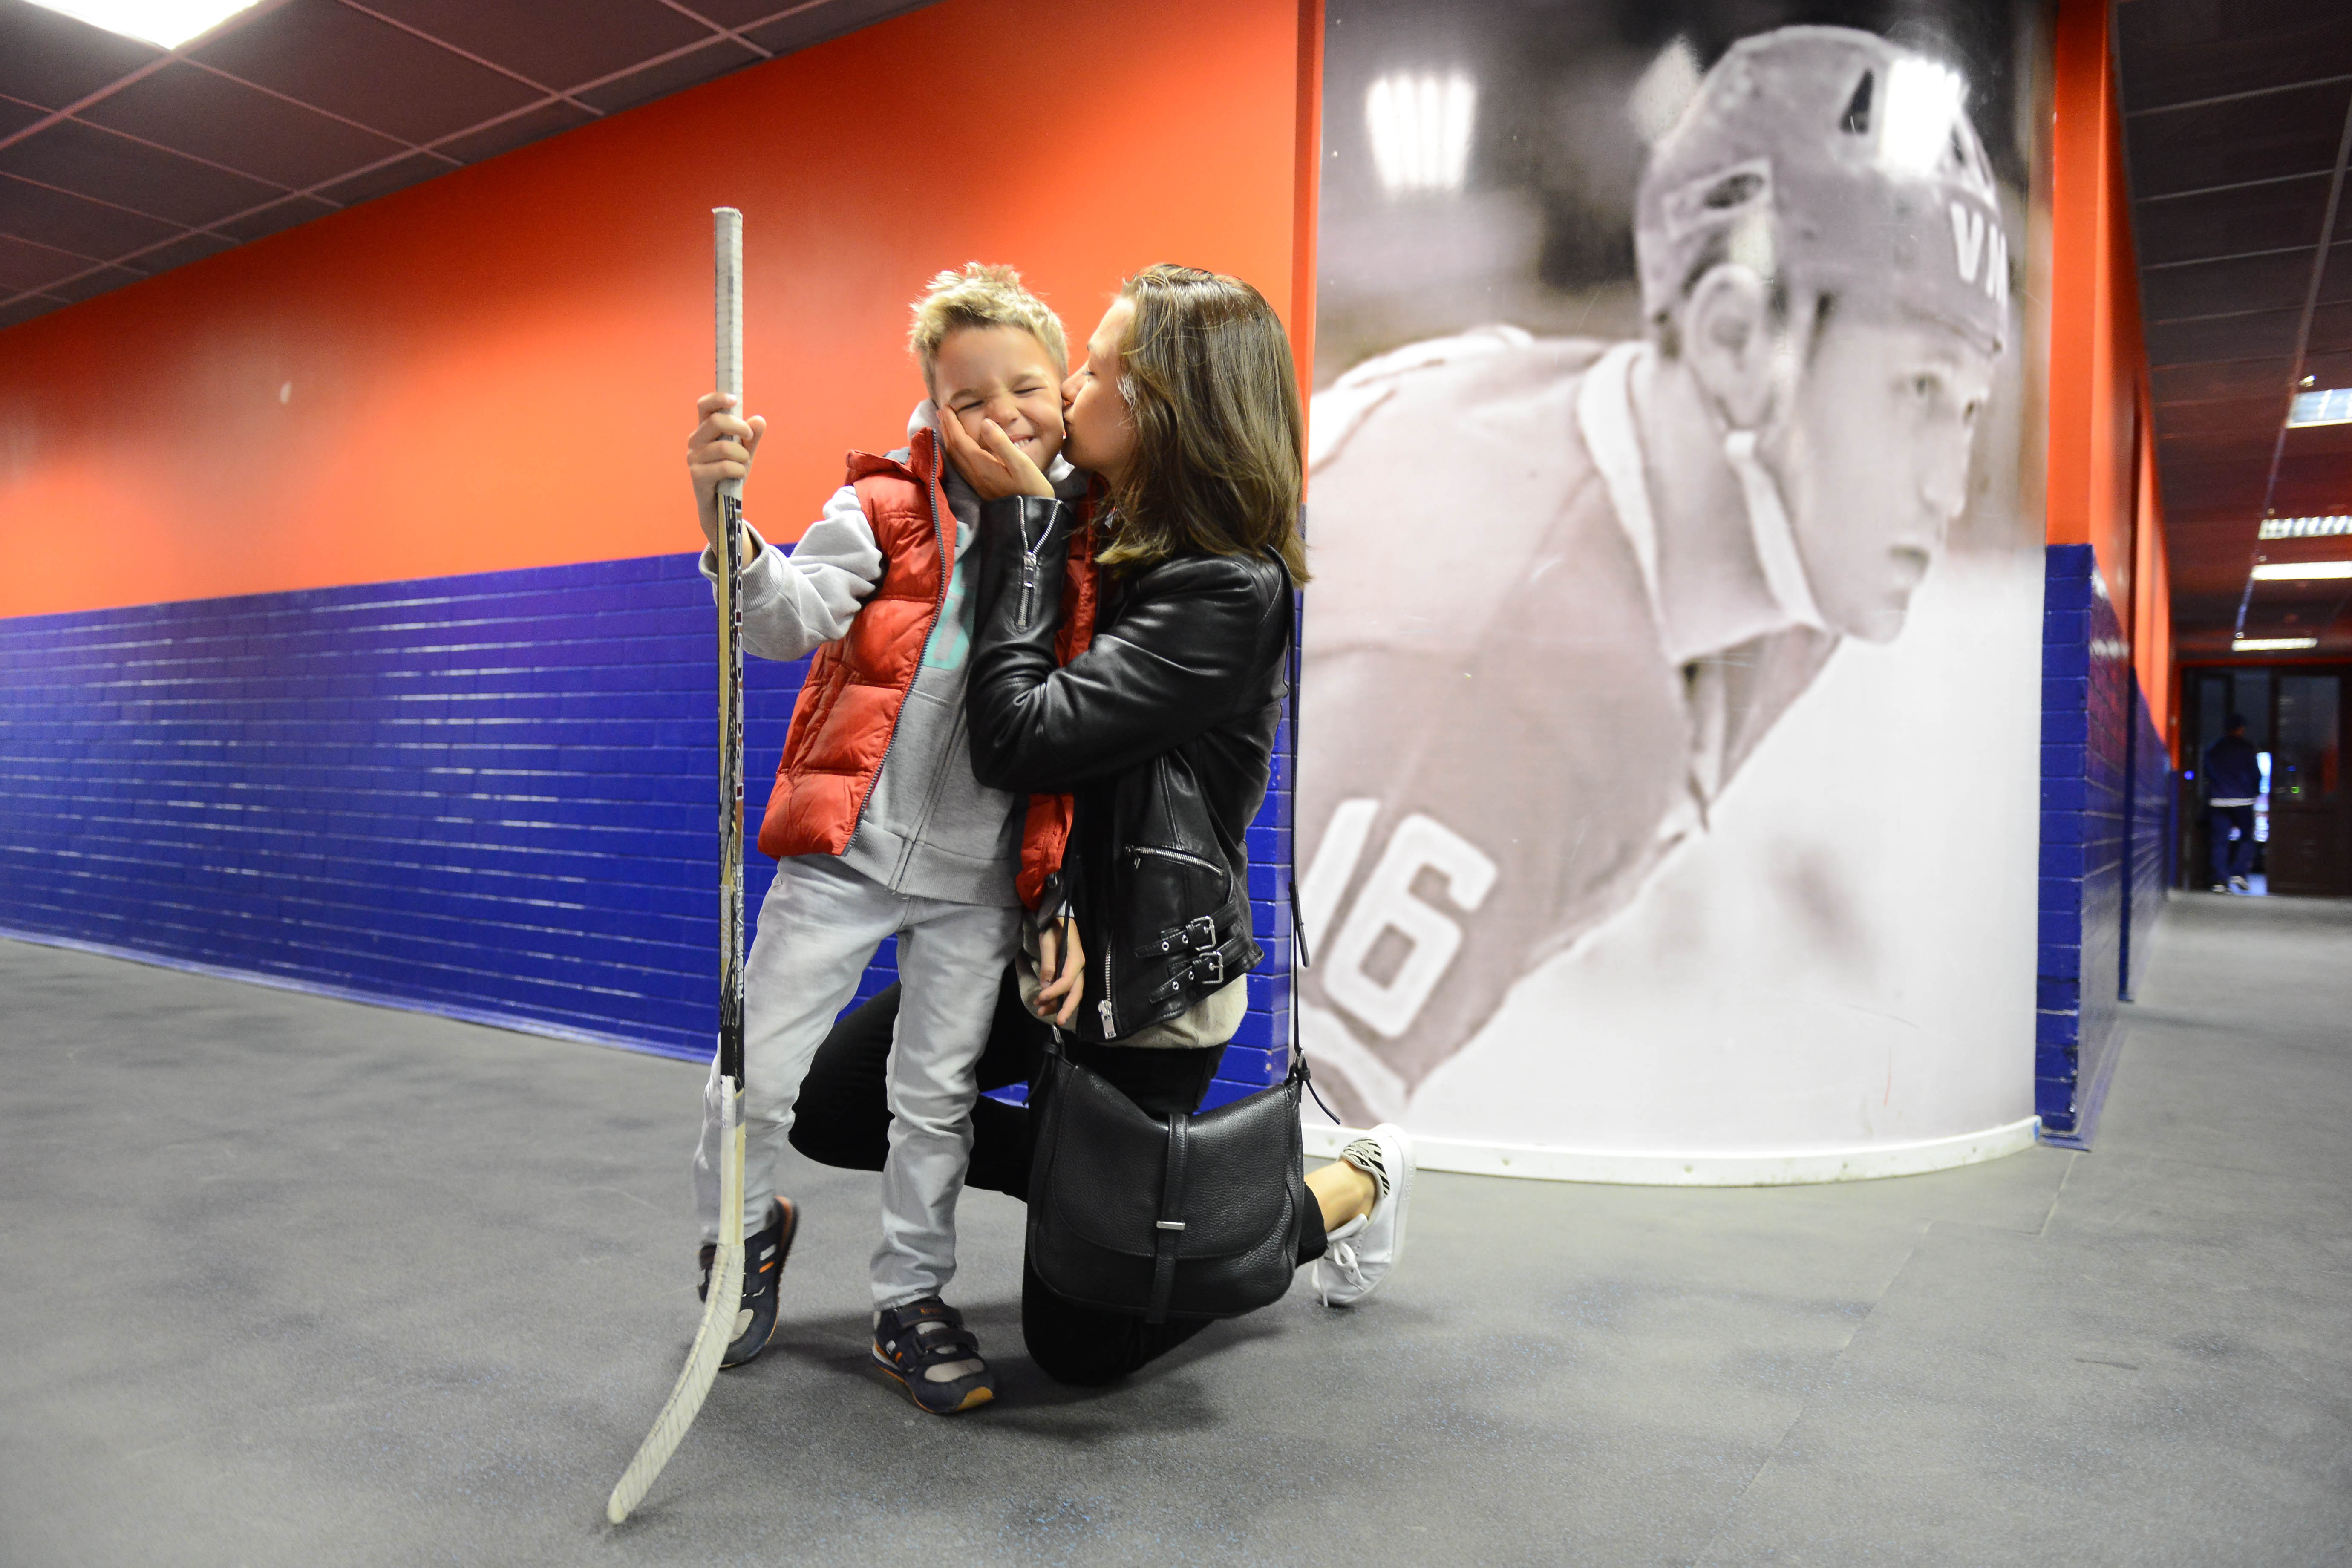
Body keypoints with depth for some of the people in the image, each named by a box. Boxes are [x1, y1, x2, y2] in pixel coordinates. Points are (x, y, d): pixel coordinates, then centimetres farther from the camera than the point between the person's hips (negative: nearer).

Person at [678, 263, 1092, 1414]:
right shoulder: (887, 511, -5)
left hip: (979, 875, 2)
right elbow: (789, 618, -19)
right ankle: (743, 1235, 37)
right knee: (757, 1076, 5)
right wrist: (725, 520, -38)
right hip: (845, 847, -1)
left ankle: (911, 1301, 31)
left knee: (937, 1097, 12)